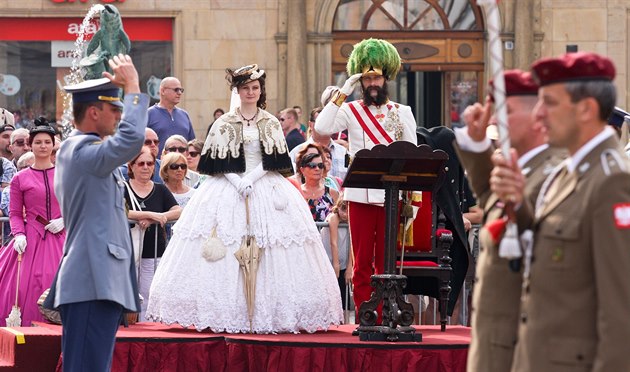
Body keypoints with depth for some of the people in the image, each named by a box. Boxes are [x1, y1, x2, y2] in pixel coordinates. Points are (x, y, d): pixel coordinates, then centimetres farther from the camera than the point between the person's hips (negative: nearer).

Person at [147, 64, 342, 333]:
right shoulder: (224, 124, 6)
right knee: (226, 251, -8)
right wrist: (237, 181, -13)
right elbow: (216, 162, 1)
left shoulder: (271, 124, 9)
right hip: (228, 189, -1)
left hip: (265, 188, 1)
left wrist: (251, 178, -12)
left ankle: (265, 312, -5)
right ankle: (226, 314, -7)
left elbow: (274, 161, 2)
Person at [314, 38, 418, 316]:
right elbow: (322, 128, -10)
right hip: (360, 195, 0)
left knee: (386, 262, 2)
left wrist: (401, 129, -8)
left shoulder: (402, 112, 10)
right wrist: (342, 94, -9)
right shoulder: (351, 111, 7)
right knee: (362, 262, 1)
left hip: (391, 195, 0)